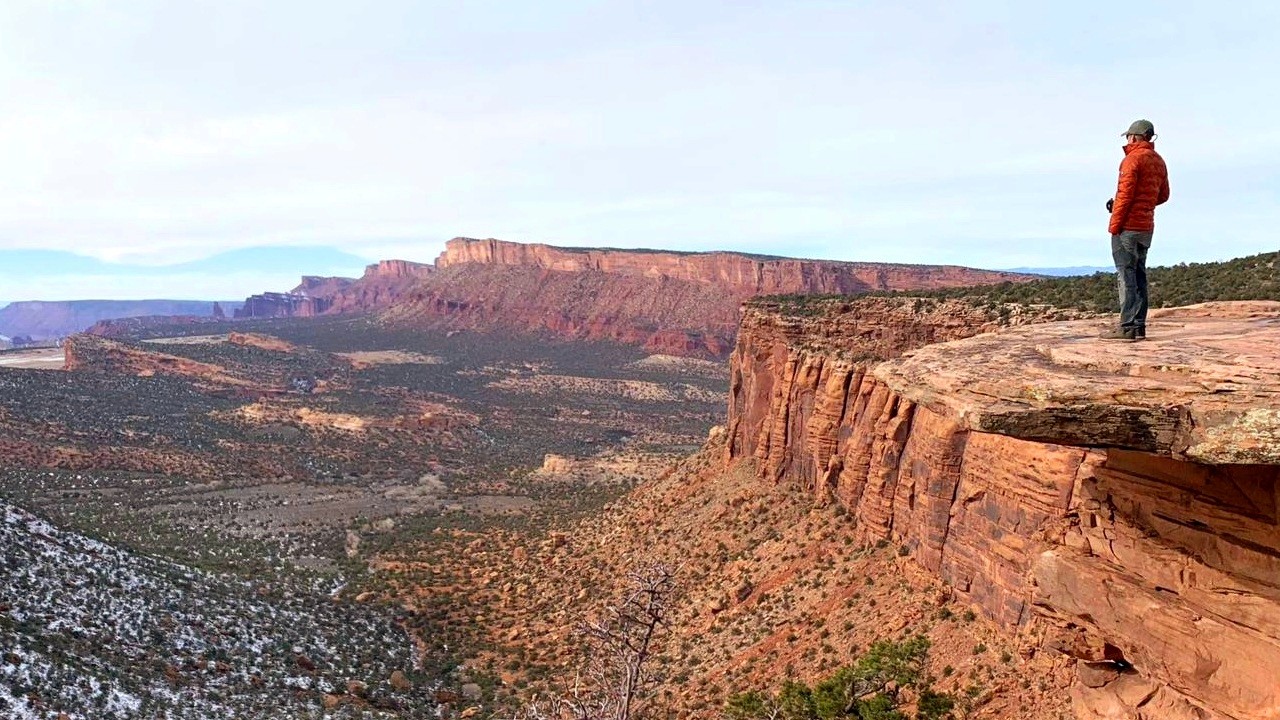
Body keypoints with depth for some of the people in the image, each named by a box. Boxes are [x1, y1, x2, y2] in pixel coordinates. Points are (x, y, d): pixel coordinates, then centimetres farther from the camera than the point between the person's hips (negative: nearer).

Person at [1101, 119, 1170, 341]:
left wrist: (1114, 225, -13)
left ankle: (1128, 326, -11)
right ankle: (1139, 326, 10)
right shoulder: (1159, 161, 16)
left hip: (1128, 225, -8)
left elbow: (1126, 194, -16)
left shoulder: (1133, 158, -9)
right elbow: (1163, 195, 19)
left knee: (1126, 274, -8)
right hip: (1146, 226, 8)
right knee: (1139, 275, 10)